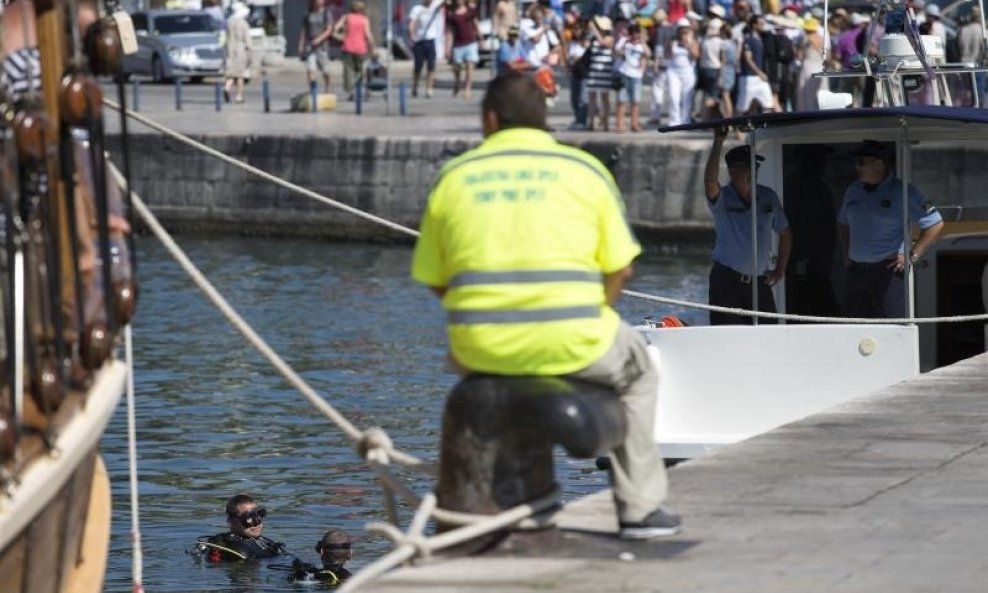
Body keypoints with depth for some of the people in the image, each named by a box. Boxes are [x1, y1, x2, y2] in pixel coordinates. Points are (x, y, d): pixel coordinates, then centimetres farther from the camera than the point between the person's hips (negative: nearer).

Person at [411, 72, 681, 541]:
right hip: (571, 347, -2)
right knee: (636, 367, 29)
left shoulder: (454, 177, 7)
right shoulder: (584, 170, 5)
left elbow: (434, 279, 10)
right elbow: (618, 269, 2)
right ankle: (639, 508, 24)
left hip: (482, 348, 2)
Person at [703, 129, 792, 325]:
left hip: (760, 281, 4)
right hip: (727, 281, -4)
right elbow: (710, 180, -28)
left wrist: (780, 269, 12)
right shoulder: (722, 199, -5)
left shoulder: (768, 197, 8)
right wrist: (718, 142, -29)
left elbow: (784, 233, 19)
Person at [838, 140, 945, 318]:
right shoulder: (853, 190, 12)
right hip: (856, 270, 6)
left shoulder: (901, 192, -8)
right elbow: (842, 223, 31)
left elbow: (935, 225, -8)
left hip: (889, 271, -6)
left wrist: (912, 256, -10)